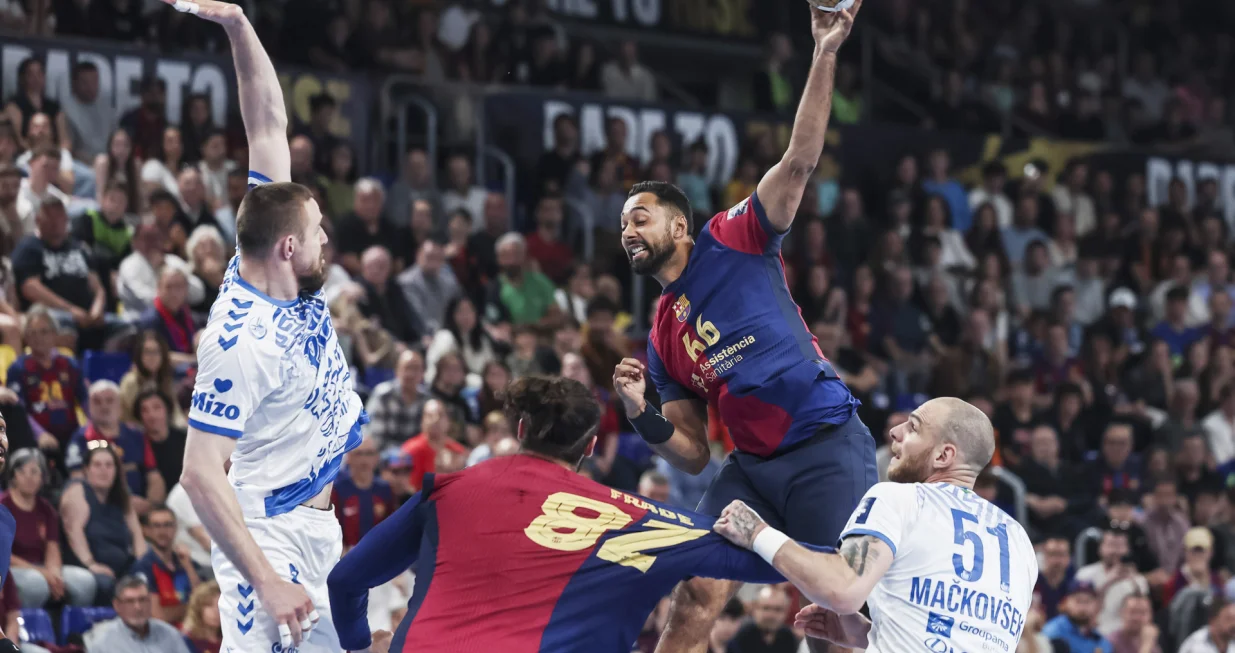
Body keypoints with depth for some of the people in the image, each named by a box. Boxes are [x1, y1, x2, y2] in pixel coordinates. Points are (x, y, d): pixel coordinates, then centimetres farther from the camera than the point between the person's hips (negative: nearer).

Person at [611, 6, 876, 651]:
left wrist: (825, 55, -15)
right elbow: (693, 455, 19)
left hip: (827, 446, -5)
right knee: (697, 594, -9)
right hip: (751, 466, 5)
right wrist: (642, 416, -1)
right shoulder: (662, 338, 18)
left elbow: (800, 161, -6)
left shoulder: (733, 243, 5)